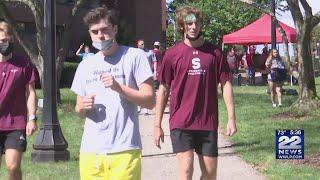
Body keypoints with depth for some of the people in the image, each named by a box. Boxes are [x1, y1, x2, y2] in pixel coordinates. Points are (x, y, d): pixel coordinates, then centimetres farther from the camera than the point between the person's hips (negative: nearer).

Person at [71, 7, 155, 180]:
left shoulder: (134, 56, 1)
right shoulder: (85, 65, 16)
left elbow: (150, 101, -4)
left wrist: (119, 88, -17)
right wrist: (82, 107, -2)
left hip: (124, 150, -4)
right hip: (90, 150, 4)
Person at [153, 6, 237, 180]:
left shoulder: (214, 52, 3)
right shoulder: (172, 54, 0)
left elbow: (226, 84, 5)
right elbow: (163, 89, 5)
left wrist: (231, 118, -2)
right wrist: (157, 125, 3)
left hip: (208, 123, 2)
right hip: (180, 123, -2)